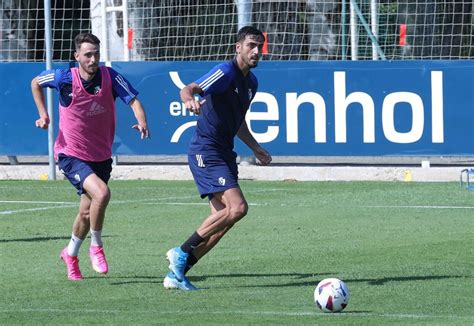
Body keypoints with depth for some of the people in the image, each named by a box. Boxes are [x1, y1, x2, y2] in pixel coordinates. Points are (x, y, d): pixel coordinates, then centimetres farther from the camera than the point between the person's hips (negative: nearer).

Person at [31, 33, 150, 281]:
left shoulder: (110, 77, -11)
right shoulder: (64, 78, -13)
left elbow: (133, 101, -20)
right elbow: (36, 83, 7)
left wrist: (142, 122, -39)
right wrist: (43, 114, -1)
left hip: (101, 156, 4)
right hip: (71, 155, -4)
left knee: (88, 212, 13)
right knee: (101, 193, -26)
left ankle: (71, 254, 40)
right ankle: (96, 247, -5)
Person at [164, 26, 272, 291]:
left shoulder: (251, 82, 16)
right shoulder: (226, 72, -13)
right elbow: (190, 89, -27)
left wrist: (256, 148, 24)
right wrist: (190, 98, -49)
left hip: (224, 154, 10)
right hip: (206, 152, -10)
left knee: (222, 221, 4)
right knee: (238, 207, -21)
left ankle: (176, 273, 8)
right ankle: (182, 253, -11)